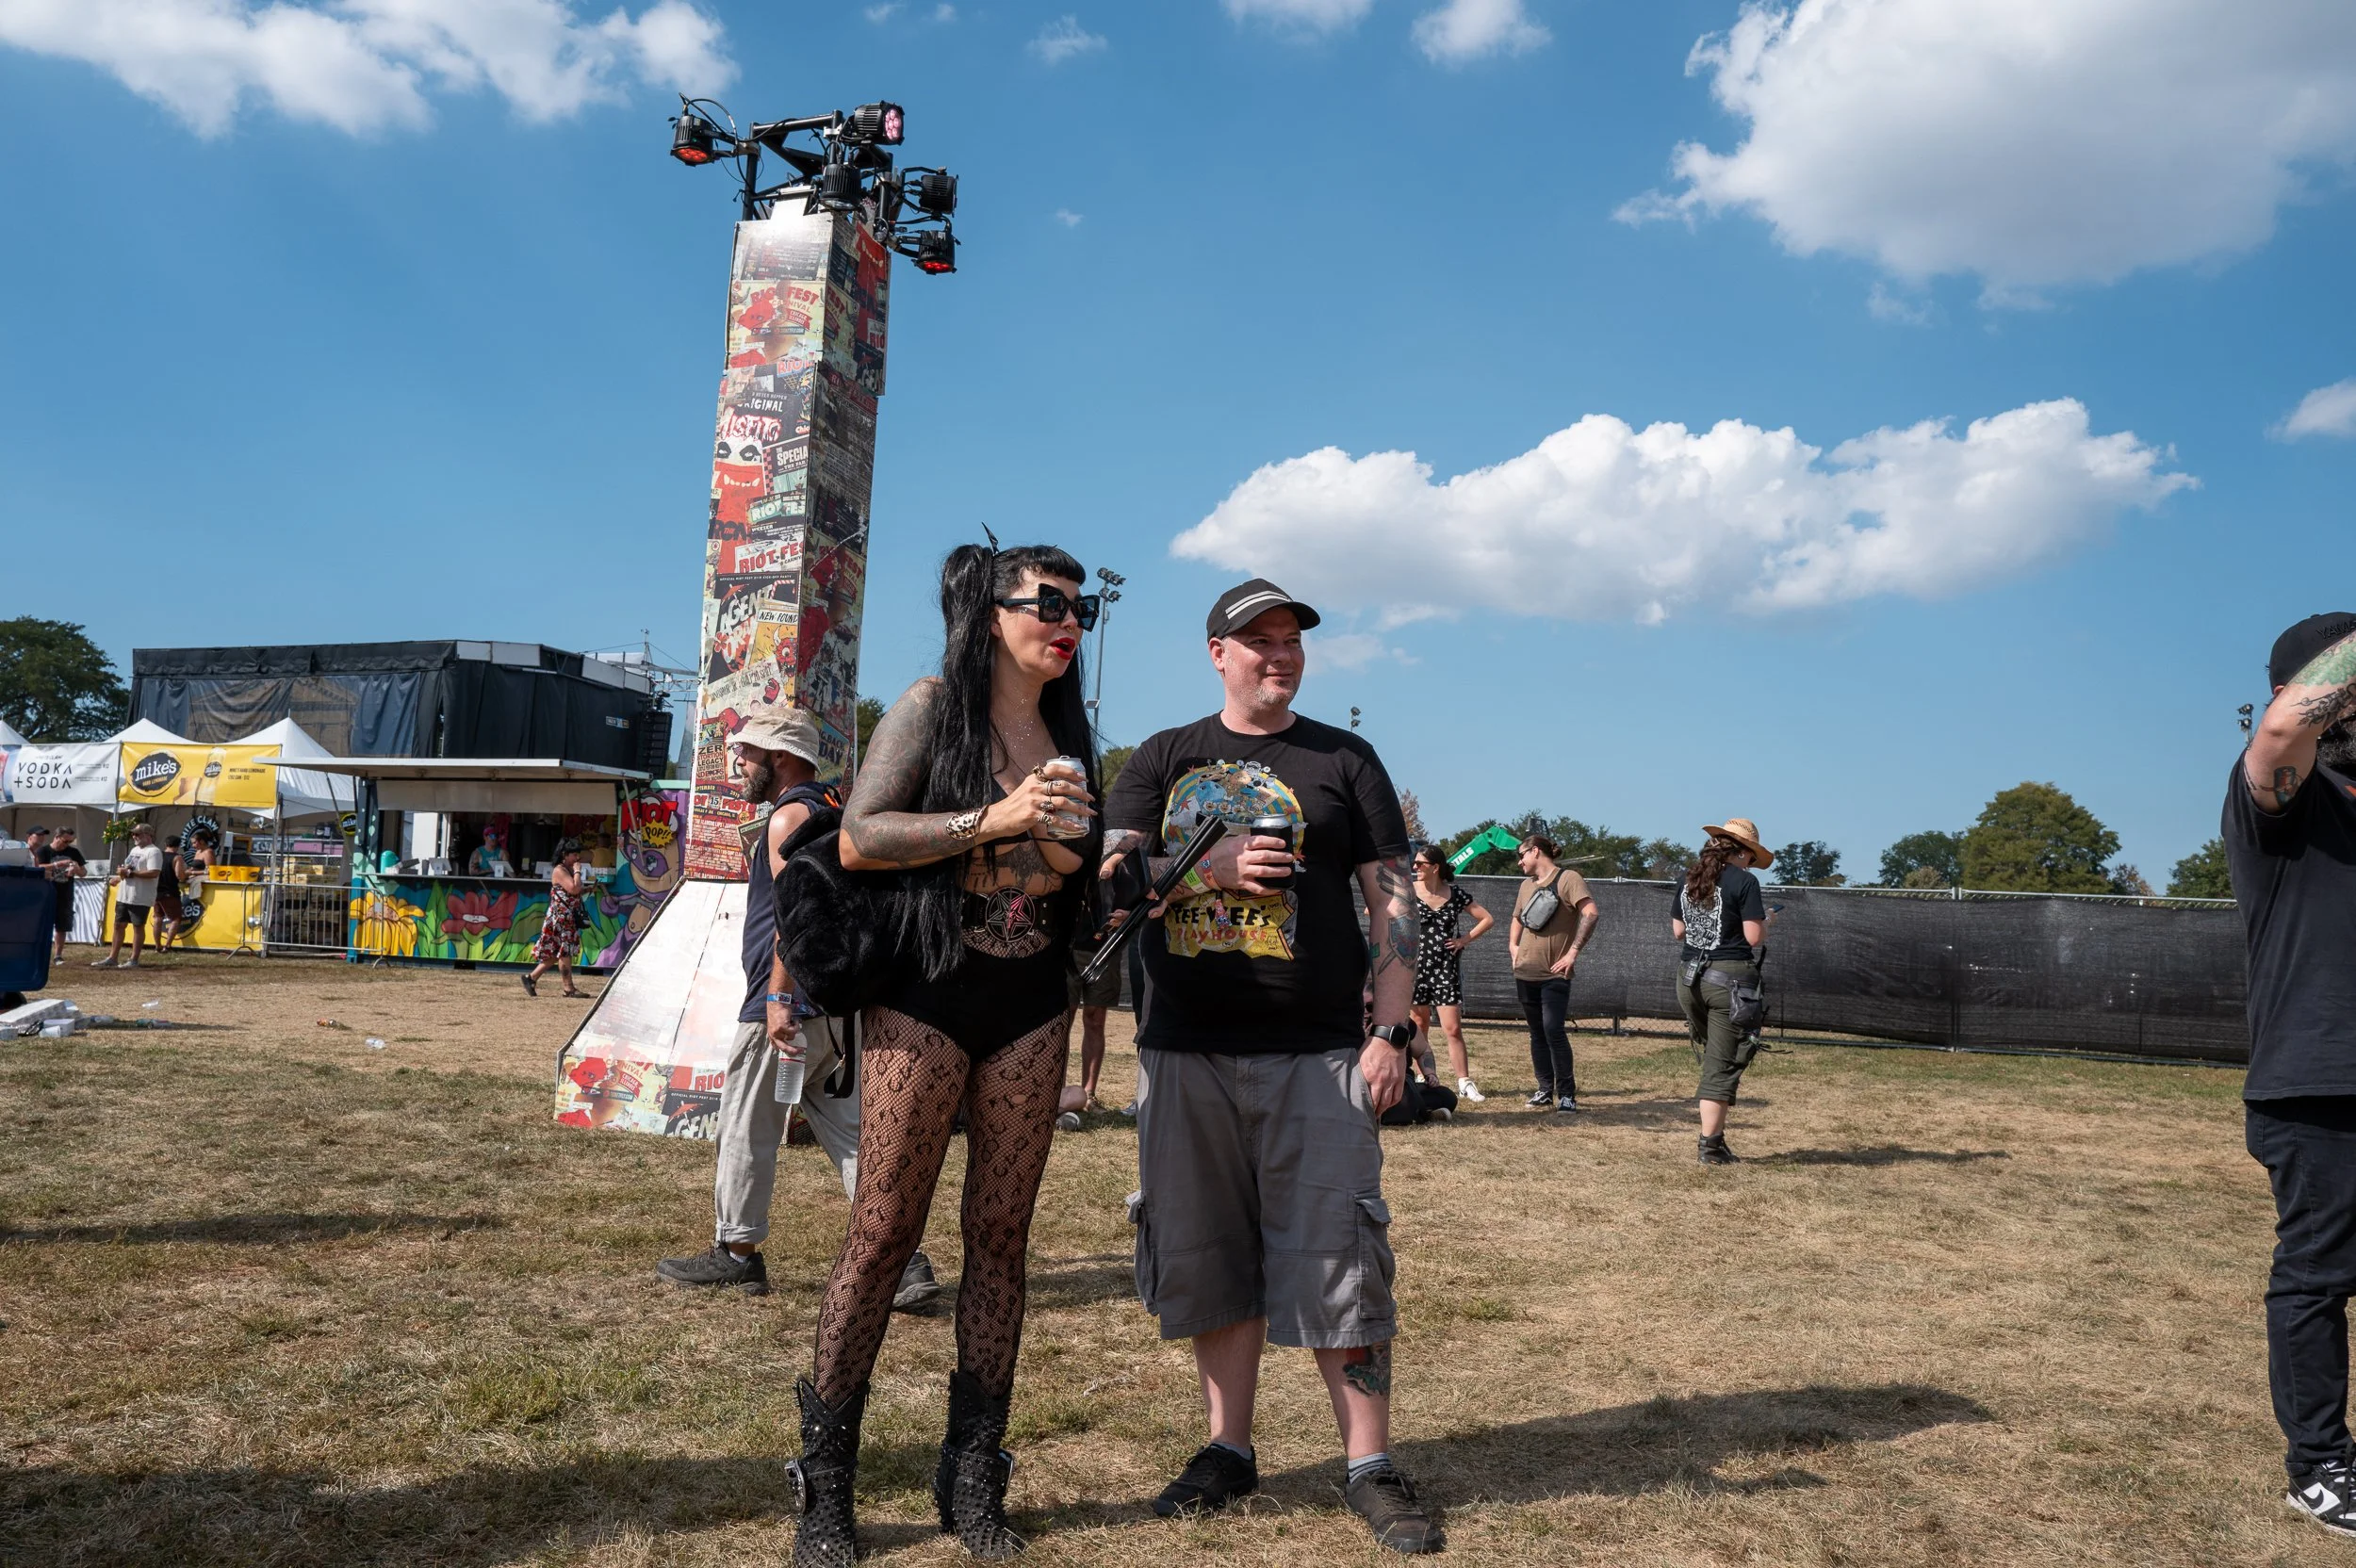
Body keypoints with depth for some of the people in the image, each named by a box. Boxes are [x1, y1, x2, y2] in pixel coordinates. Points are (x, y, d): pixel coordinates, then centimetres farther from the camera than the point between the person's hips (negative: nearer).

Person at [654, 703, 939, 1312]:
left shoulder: (789, 816, -10)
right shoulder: (829, 811, 19)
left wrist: (778, 998, -23)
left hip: (790, 1004, -9)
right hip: (835, 1006, 9)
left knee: (745, 1130, 6)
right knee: (847, 1130, 8)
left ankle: (737, 1254, 17)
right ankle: (904, 1261, 3)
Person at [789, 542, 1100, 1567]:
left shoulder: (1070, 736, 13)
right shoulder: (932, 708, -3)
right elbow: (857, 840, -12)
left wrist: (1076, 855, 0)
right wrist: (994, 819, -19)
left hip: (1030, 1010, 5)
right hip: (925, 997, -5)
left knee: (1000, 1235, 6)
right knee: (884, 1232, -3)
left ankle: (973, 1481, 17)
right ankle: (825, 1483, 12)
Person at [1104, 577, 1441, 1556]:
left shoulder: (1344, 760, 9)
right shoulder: (1164, 759, 12)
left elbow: (1393, 902, 4)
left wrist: (1391, 1032, -5)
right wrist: (1212, 867, -14)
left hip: (1317, 1054, -2)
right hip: (1187, 1052, 2)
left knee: (1336, 1262, -2)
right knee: (1212, 1257, 9)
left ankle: (1370, 1468, 10)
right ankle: (1228, 1450, 23)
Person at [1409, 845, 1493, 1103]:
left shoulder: (1455, 894, 1)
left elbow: (1488, 919, 7)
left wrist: (1464, 940, -2)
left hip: (1447, 968, 0)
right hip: (1416, 967, 0)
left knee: (1453, 1029, -4)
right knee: (1419, 1029, 5)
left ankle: (1464, 1084, 2)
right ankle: (1428, 1080, 15)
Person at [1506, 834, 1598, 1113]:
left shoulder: (1568, 879, -7)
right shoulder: (1526, 884, 16)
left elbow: (1591, 913, -18)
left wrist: (1573, 952, -19)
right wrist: (1513, 946, 15)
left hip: (1555, 974, -7)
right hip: (1526, 972, 7)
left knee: (1554, 1031, -13)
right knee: (1537, 1034, 10)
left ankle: (1567, 1094, -5)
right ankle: (1545, 1089, 17)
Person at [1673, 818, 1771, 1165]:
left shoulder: (1688, 879, 10)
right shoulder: (1744, 882, -10)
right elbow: (1755, 937, -13)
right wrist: (1763, 920, 7)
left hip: (1689, 977, 6)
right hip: (1730, 978, -6)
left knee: (1711, 1059, 18)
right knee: (1723, 1064, 0)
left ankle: (1713, 1134, 18)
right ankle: (1710, 1146, 1)